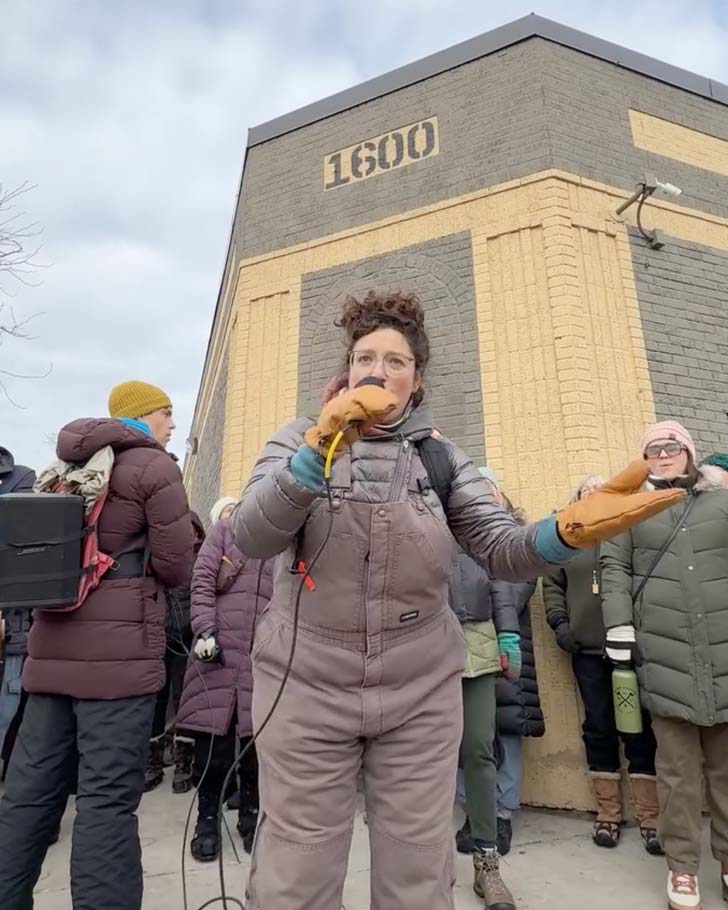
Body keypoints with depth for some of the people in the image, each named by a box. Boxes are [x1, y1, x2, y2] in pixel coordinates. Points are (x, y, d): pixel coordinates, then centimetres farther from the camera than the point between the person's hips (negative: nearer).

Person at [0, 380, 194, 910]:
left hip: (53, 645, 8)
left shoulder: (68, 465, 18)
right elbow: (176, 567, -9)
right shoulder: (154, 467, -7)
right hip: (118, 650, -8)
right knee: (108, 798, -2)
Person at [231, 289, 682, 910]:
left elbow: (501, 549, -5)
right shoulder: (300, 440, -1)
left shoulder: (440, 457, 5)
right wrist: (321, 446, -31)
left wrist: (566, 531, -27)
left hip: (421, 692, 2)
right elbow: (251, 537, -16)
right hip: (305, 688, -1)